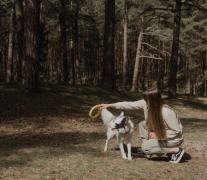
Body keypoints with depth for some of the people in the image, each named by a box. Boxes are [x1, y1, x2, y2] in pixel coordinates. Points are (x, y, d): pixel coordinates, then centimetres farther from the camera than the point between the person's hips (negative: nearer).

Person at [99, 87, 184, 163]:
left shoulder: (167, 112, -34)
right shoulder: (146, 104, -14)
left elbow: (176, 131, -25)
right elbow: (129, 105, -8)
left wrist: (158, 135, -23)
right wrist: (109, 105, -8)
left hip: (174, 138, -8)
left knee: (145, 146, -14)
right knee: (142, 124, 1)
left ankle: (176, 150, -8)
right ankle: (146, 152, 8)